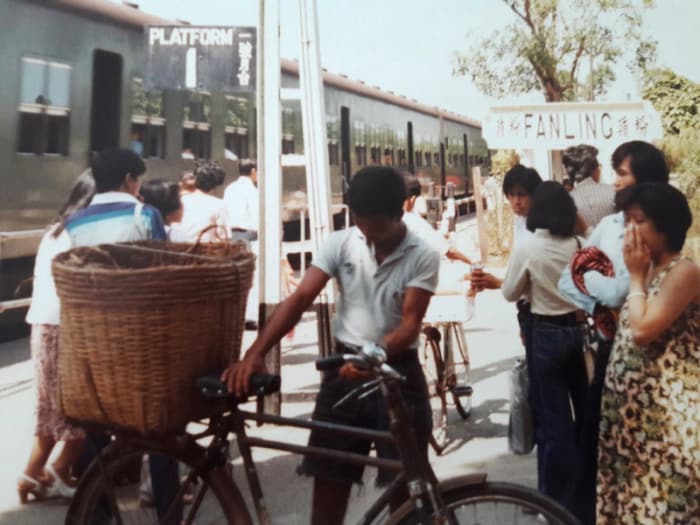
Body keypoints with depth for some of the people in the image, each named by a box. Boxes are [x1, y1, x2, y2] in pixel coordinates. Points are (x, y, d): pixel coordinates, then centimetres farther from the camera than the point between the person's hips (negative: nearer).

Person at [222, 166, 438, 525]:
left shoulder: (423, 257, -7)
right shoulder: (339, 243, -2)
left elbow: (410, 323, -14)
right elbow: (299, 299, -11)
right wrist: (255, 352, -24)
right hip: (344, 369, 2)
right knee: (328, 481, 6)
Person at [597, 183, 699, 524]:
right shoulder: (648, 270, 13)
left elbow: (643, 330, -22)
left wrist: (636, 276, -12)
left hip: (668, 403, -9)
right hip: (634, 397, 9)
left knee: (663, 493, 1)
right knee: (637, 488, 16)